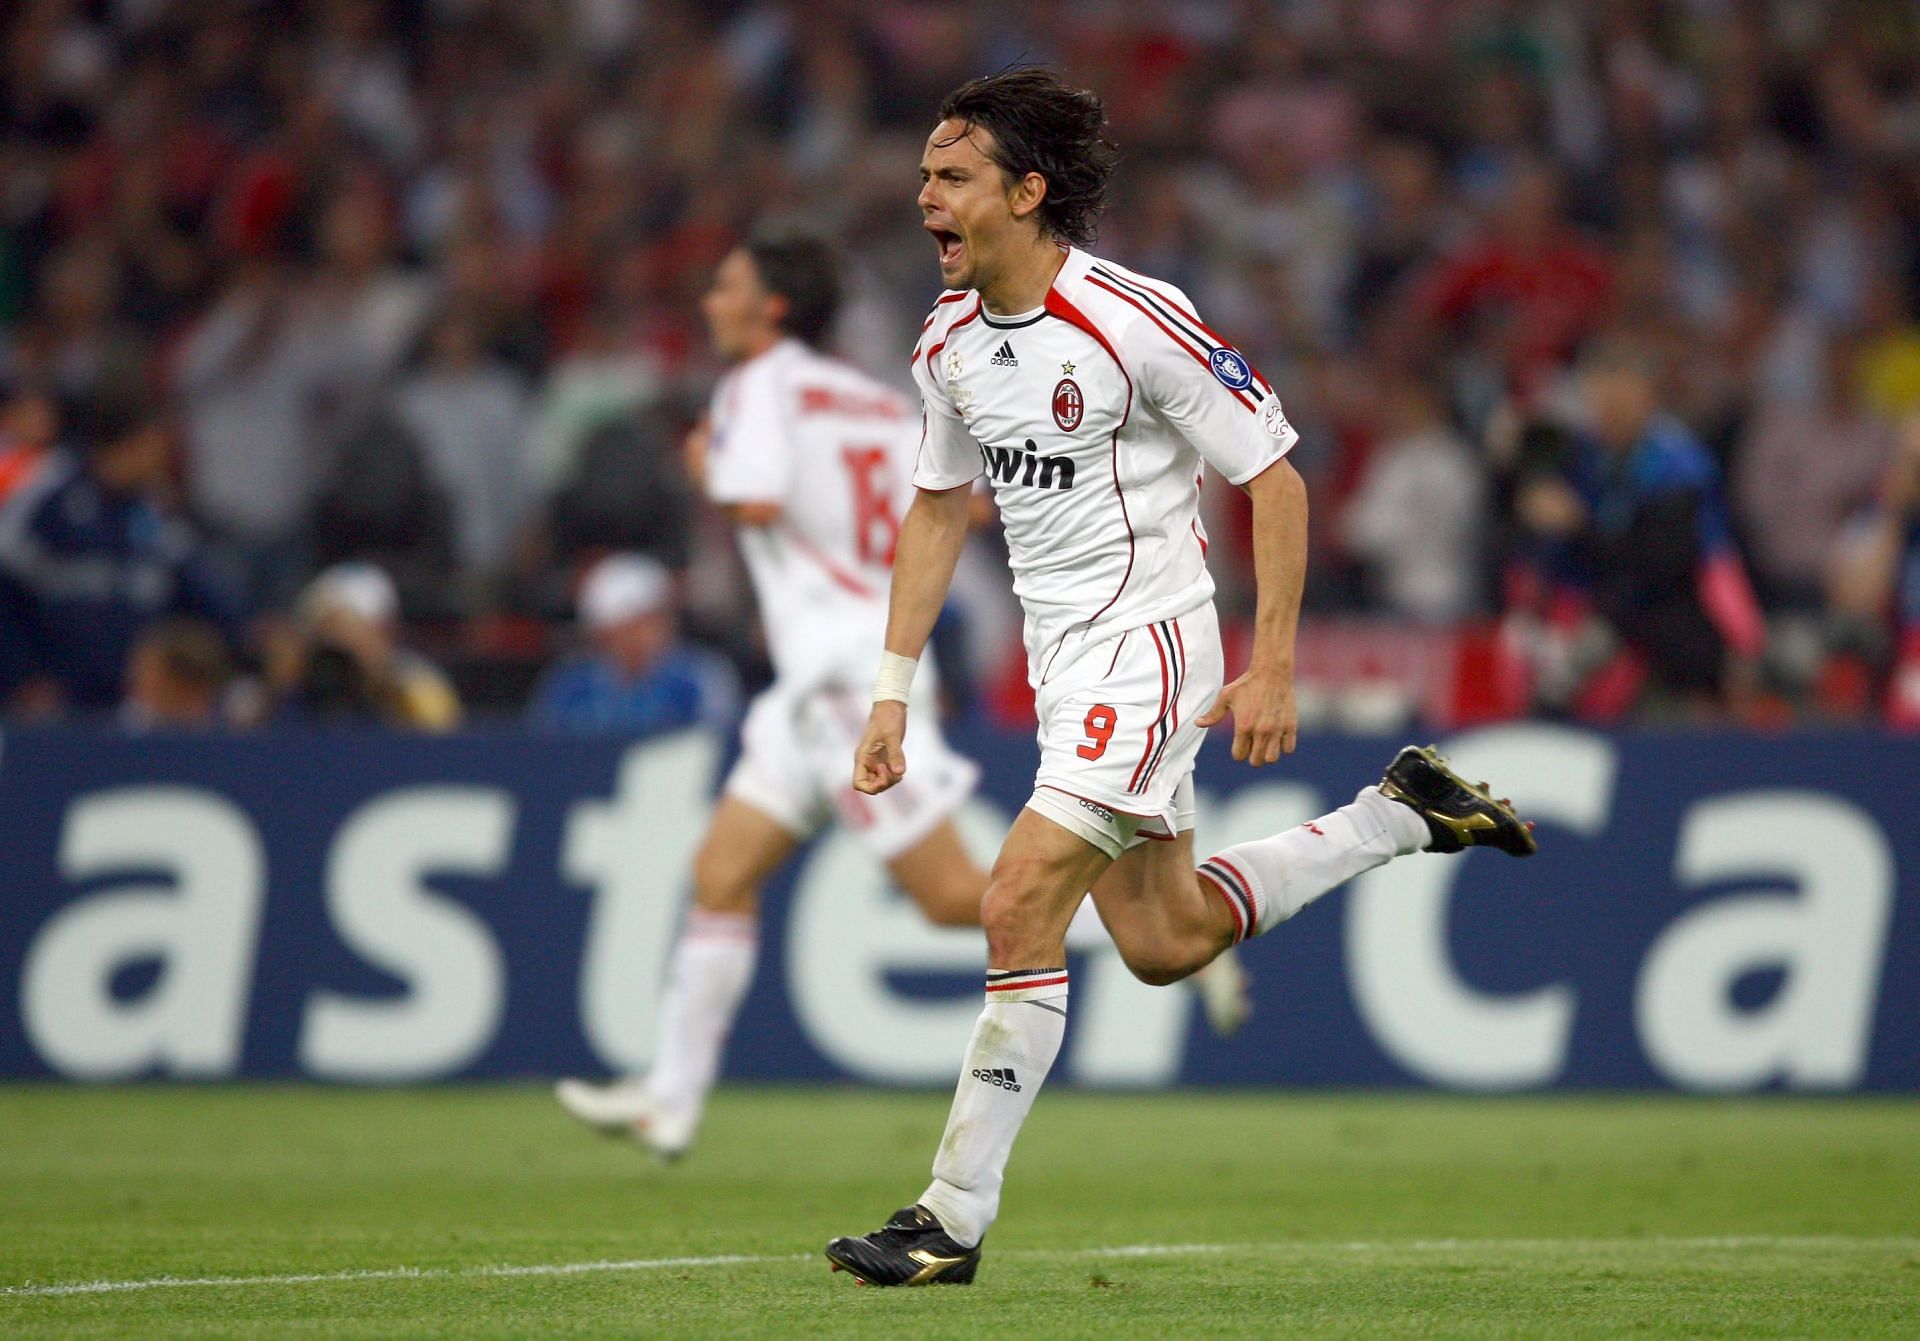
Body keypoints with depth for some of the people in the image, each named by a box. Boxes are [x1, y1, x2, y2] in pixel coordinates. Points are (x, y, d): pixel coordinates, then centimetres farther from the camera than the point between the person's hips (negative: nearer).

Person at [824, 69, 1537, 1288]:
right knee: (1163, 940, 15)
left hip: (1146, 644, -8)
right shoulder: (950, 340, 3)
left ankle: (956, 1220, -12)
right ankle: (1403, 814, 34)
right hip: (1061, 659, 8)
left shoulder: (1135, 321, -19)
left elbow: (1275, 477, -13)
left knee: (1022, 906, -17)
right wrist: (894, 688, 11)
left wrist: (1273, 667, -16)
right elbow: (939, 507, 15)